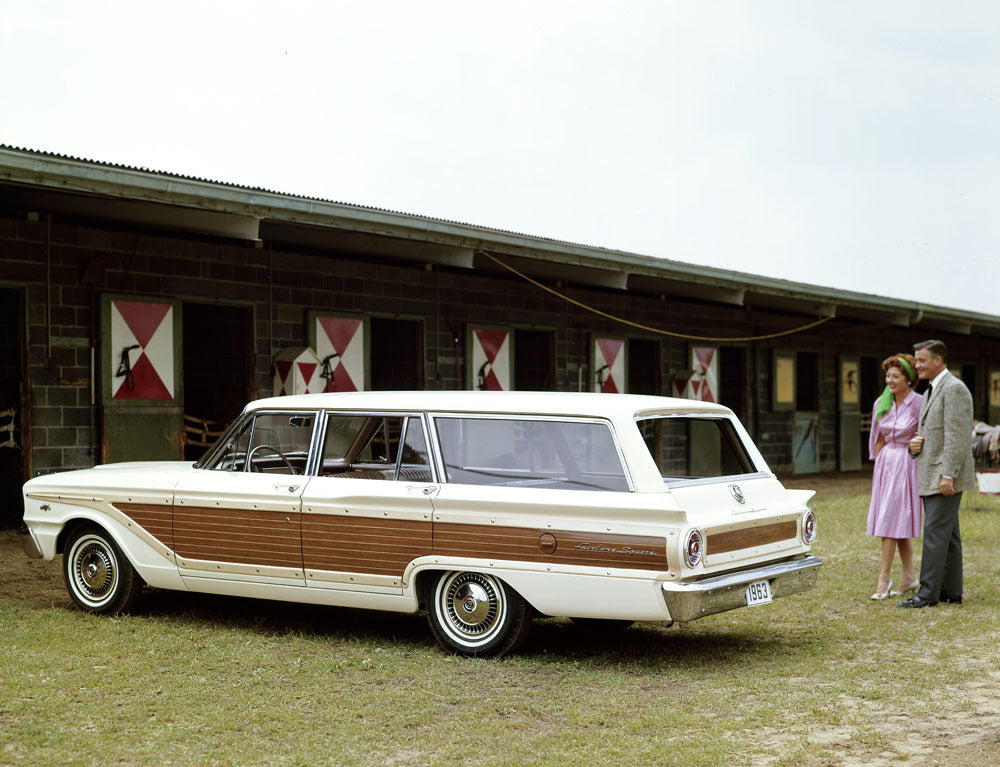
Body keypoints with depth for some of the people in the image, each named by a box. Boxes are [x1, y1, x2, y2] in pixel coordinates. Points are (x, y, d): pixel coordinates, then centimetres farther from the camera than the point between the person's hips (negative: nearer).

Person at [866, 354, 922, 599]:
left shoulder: (919, 404, -11)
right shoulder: (882, 404, 7)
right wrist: (879, 463, 11)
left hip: (907, 465, -6)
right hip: (885, 464, 6)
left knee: (891, 519, -9)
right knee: (899, 522, 9)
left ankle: (884, 578, -4)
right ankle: (909, 576, 18)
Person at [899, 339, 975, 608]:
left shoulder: (954, 389, -12)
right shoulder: (930, 393, 19)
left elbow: (957, 436, -19)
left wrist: (947, 475, -24)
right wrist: (914, 444, 3)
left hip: (947, 476, -10)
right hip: (931, 476, 10)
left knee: (935, 531, -11)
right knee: (947, 534, 11)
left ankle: (928, 592, -10)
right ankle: (951, 591, 14)